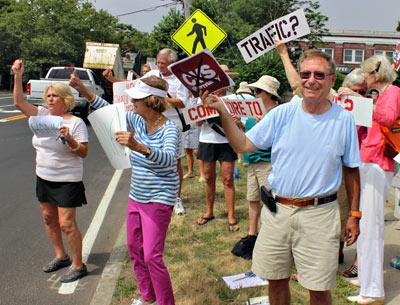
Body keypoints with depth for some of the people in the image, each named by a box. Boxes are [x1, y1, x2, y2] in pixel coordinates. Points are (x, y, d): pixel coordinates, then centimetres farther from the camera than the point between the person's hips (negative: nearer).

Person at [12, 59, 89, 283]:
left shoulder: (76, 123, -13)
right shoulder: (42, 115, 3)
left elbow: (84, 153, -14)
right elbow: (19, 102, -2)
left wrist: (70, 140, -31)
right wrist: (18, 77, -10)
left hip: (67, 181, -7)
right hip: (44, 178, 7)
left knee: (66, 224, -6)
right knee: (49, 218, 16)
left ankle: (78, 265, 9)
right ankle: (61, 256, 35)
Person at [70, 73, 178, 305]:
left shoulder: (169, 128, -21)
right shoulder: (137, 121, 0)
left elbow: (169, 158, -38)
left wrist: (139, 147, -55)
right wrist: (84, 91, 2)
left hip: (158, 200, -8)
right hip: (136, 197, 8)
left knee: (152, 257, -8)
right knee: (134, 249, 18)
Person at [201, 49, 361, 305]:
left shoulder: (343, 119, -3)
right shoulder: (282, 113, -2)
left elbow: (351, 170, 5)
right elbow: (243, 145, -3)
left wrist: (354, 214, 5)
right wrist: (222, 111, -13)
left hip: (319, 214, -2)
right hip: (277, 209, 2)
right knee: (276, 281, 17)